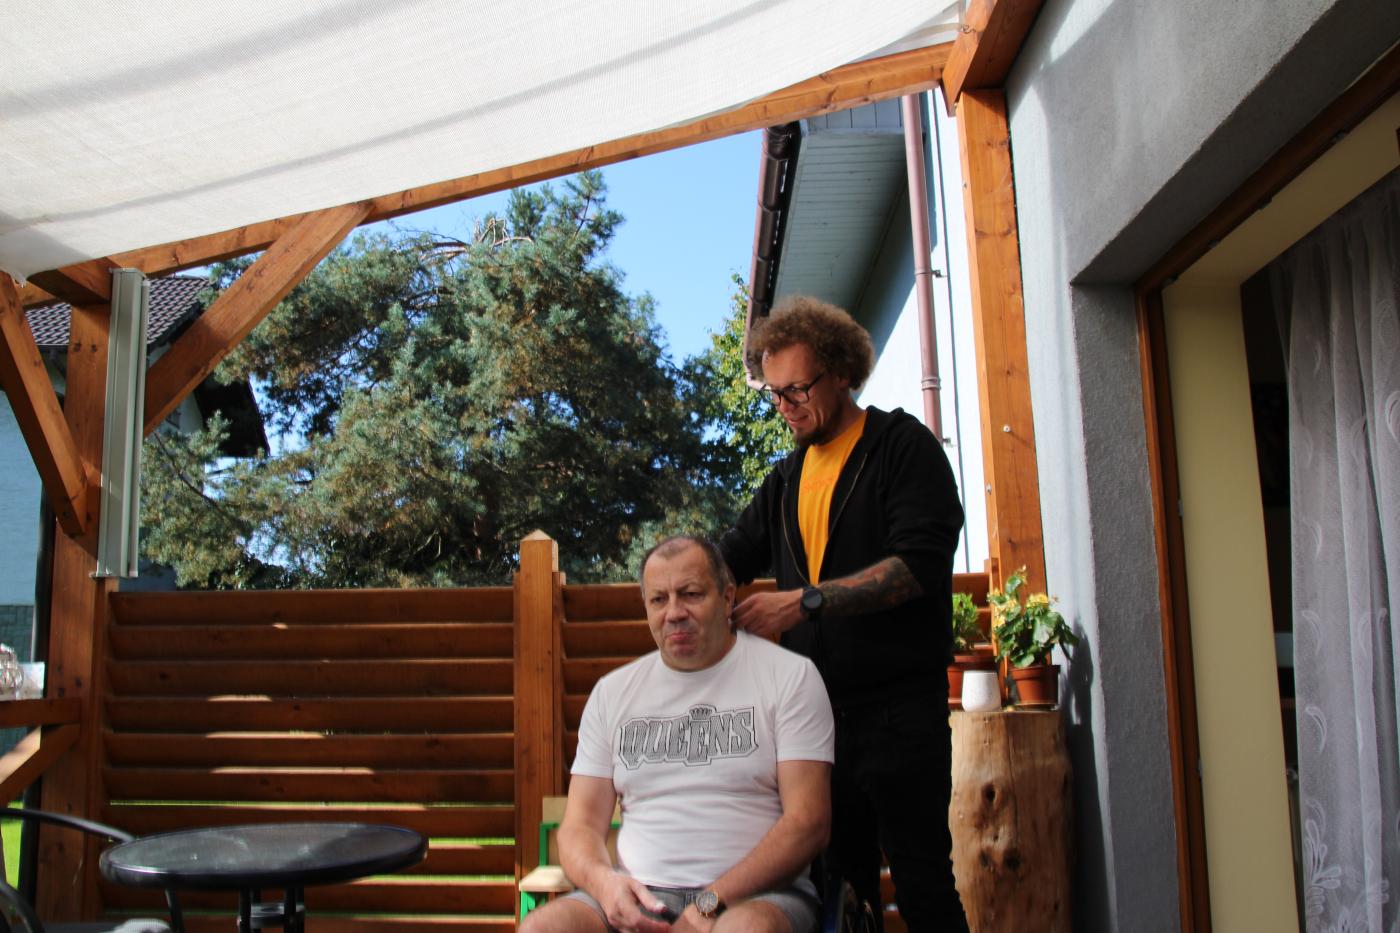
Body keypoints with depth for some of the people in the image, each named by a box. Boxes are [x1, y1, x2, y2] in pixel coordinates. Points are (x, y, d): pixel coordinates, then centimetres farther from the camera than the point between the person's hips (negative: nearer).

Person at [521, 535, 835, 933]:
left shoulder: (789, 675, 2)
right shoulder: (613, 691, 15)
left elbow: (807, 823, -5)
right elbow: (580, 825, 13)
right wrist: (602, 879, -11)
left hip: (754, 894, -3)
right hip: (636, 895, 3)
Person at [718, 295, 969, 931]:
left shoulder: (903, 445, -4)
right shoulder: (787, 478, 17)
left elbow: (922, 562, -17)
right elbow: (736, 554, 21)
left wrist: (806, 601, -24)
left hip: (899, 705, -6)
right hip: (817, 705, 6)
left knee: (921, 881, 0)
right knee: (841, 875, 14)